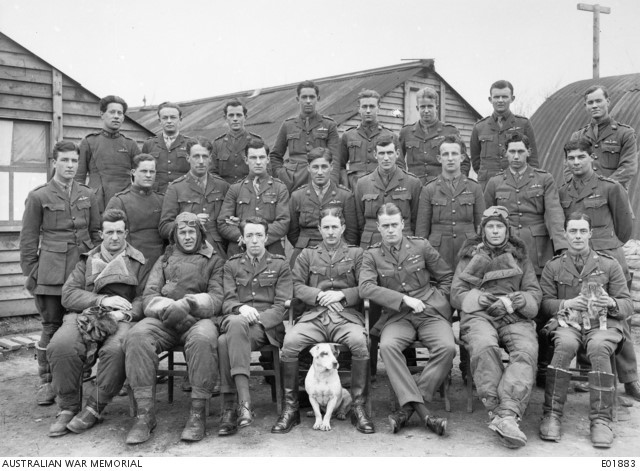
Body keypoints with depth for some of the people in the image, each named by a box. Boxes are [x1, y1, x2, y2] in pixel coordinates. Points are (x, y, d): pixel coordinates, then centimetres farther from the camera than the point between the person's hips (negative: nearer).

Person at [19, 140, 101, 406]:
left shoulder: (88, 195, 12)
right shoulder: (38, 197, 2)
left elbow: (96, 232, 17)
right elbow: (28, 239, 3)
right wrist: (30, 273, 1)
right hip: (52, 272, -3)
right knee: (51, 327, 0)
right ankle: (46, 382, 12)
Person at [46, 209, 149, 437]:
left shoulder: (139, 263, 17)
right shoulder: (87, 260, 22)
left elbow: (145, 299, 6)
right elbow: (68, 295, 9)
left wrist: (125, 313, -14)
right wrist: (102, 300, -6)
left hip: (121, 320, -2)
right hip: (84, 316, 2)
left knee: (116, 350, -37)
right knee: (60, 347, -31)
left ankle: (94, 408, -17)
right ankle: (68, 407, -11)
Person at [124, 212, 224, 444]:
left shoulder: (214, 261, 17)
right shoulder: (164, 260, 25)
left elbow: (216, 298, 3)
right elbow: (149, 296, 12)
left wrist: (188, 304, -17)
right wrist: (167, 308, -12)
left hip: (198, 319, -2)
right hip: (164, 320, 2)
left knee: (203, 339, -38)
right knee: (137, 336, -30)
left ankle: (198, 413, -26)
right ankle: (145, 414, -25)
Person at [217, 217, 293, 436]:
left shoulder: (280, 265, 14)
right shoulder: (232, 265, 22)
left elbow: (282, 306, 3)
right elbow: (227, 301, 10)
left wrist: (255, 318, -14)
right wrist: (241, 308, -15)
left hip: (267, 326, -3)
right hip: (235, 322, 3)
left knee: (225, 341, -35)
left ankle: (230, 408, -37)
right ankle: (243, 402, -38)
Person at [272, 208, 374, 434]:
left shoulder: (356, 254, 17)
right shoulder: (307, 255, 21)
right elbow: (297, 286, 10)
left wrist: (341, 294, -8)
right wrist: (319, 294, -7)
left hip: (347, 315, -1)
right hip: (313, 316, 1)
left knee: (360, 341, -35)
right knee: (289, 341, -28)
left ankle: (358, 407, -20)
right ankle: (290, 407, -14)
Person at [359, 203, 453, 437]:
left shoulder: (421, 246, 10)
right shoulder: (372, 255, 8)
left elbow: (447, 277, 19)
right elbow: (365, 287, -9)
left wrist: (438, 301, 4)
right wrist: (404, 299, -16)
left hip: (431, 312, 1)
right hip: (397, 316, 0)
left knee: (447, 347, -30)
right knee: (387, 346, -33)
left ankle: (407, 407, -24)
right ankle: (422, 410, -34)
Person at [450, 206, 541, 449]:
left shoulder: (520, 257, 26)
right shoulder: (469, 257, 23)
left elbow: (535, 293, 16)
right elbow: (456, 294, 12)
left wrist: (516, 301, -7)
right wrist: (481, 299, -8)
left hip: (515, 317, 1)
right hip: (479, 315, -1)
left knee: (526, 351, -34)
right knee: (484, 346, -38)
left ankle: (507, 415, -47)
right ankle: (497, 410, -36)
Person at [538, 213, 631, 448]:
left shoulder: (609, 265, 13)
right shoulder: (553, 267, 14)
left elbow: (627, 305, 7)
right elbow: (544, 303, 4)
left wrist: (611, 303, -15)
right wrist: (566, 303, -15)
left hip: (602, 323, 0)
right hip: (566, 322, 0)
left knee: (598, 347, -35)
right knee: (565, 344, -35)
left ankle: (601, 420, -29)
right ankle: (551, 415, -30)